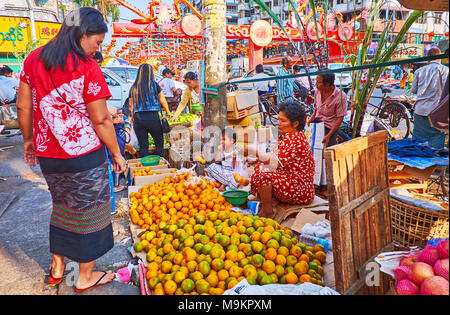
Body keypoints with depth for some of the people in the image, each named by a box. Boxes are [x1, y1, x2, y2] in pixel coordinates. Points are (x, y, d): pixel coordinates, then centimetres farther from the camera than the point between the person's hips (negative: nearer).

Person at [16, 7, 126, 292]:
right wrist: (117, 153, -4)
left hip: (46, 154, 7)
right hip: (83, 155, -6)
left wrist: (29, 139, 20)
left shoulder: (34, 59, 5)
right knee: (88, 212, 10)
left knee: (61, 207, 25)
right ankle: (86, 277, 26)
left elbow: (23, 106, 8)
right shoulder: (87, 68, -15)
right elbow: (101, 120, -15)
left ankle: (57, 266, 39)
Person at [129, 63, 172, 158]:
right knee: (159, 144, 10)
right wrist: (168, 112, 27)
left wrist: (132, 117, 26)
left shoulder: (133, 87, 6)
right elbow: (163, 101, 10)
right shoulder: (154, 85, -1)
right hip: (153, 118, -3)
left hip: (138, 119, 3)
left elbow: (131, 105, 11)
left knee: (143, 146, 8)